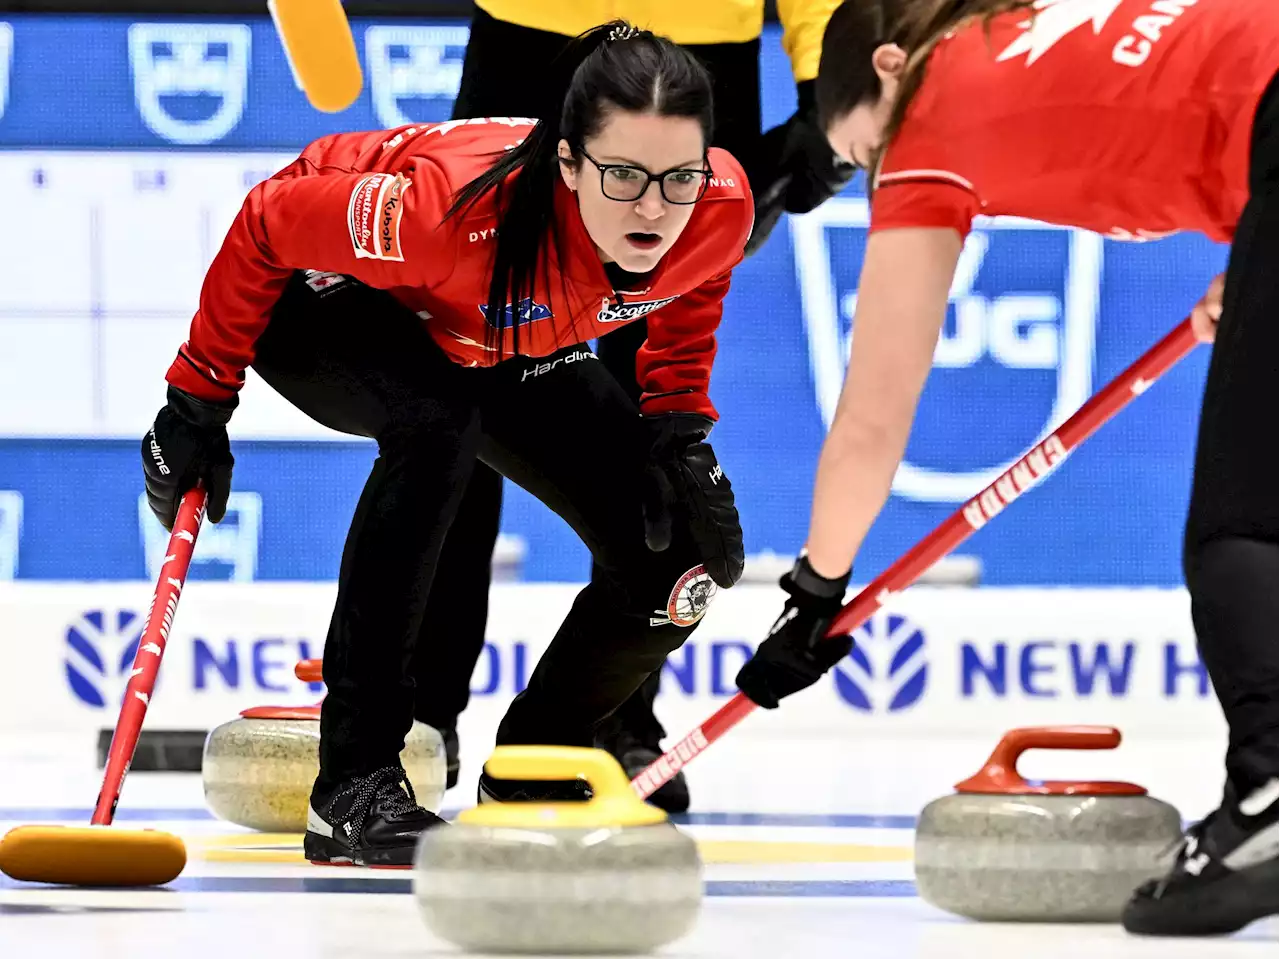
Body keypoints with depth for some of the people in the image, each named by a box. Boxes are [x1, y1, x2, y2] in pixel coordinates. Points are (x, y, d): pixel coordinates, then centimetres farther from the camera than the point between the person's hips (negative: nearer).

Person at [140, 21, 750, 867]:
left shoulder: (722, 206, -29)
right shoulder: (459, 205, -43)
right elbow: (269, 223, -27)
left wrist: (679, 431, -13)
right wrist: (199, 400, -19)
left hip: (510, 343, 5)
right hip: (326, 303, -5)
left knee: (689, 557, -10)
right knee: (438, 418, -40)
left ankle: (527, 778, 16)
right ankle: (354, 783, -34)